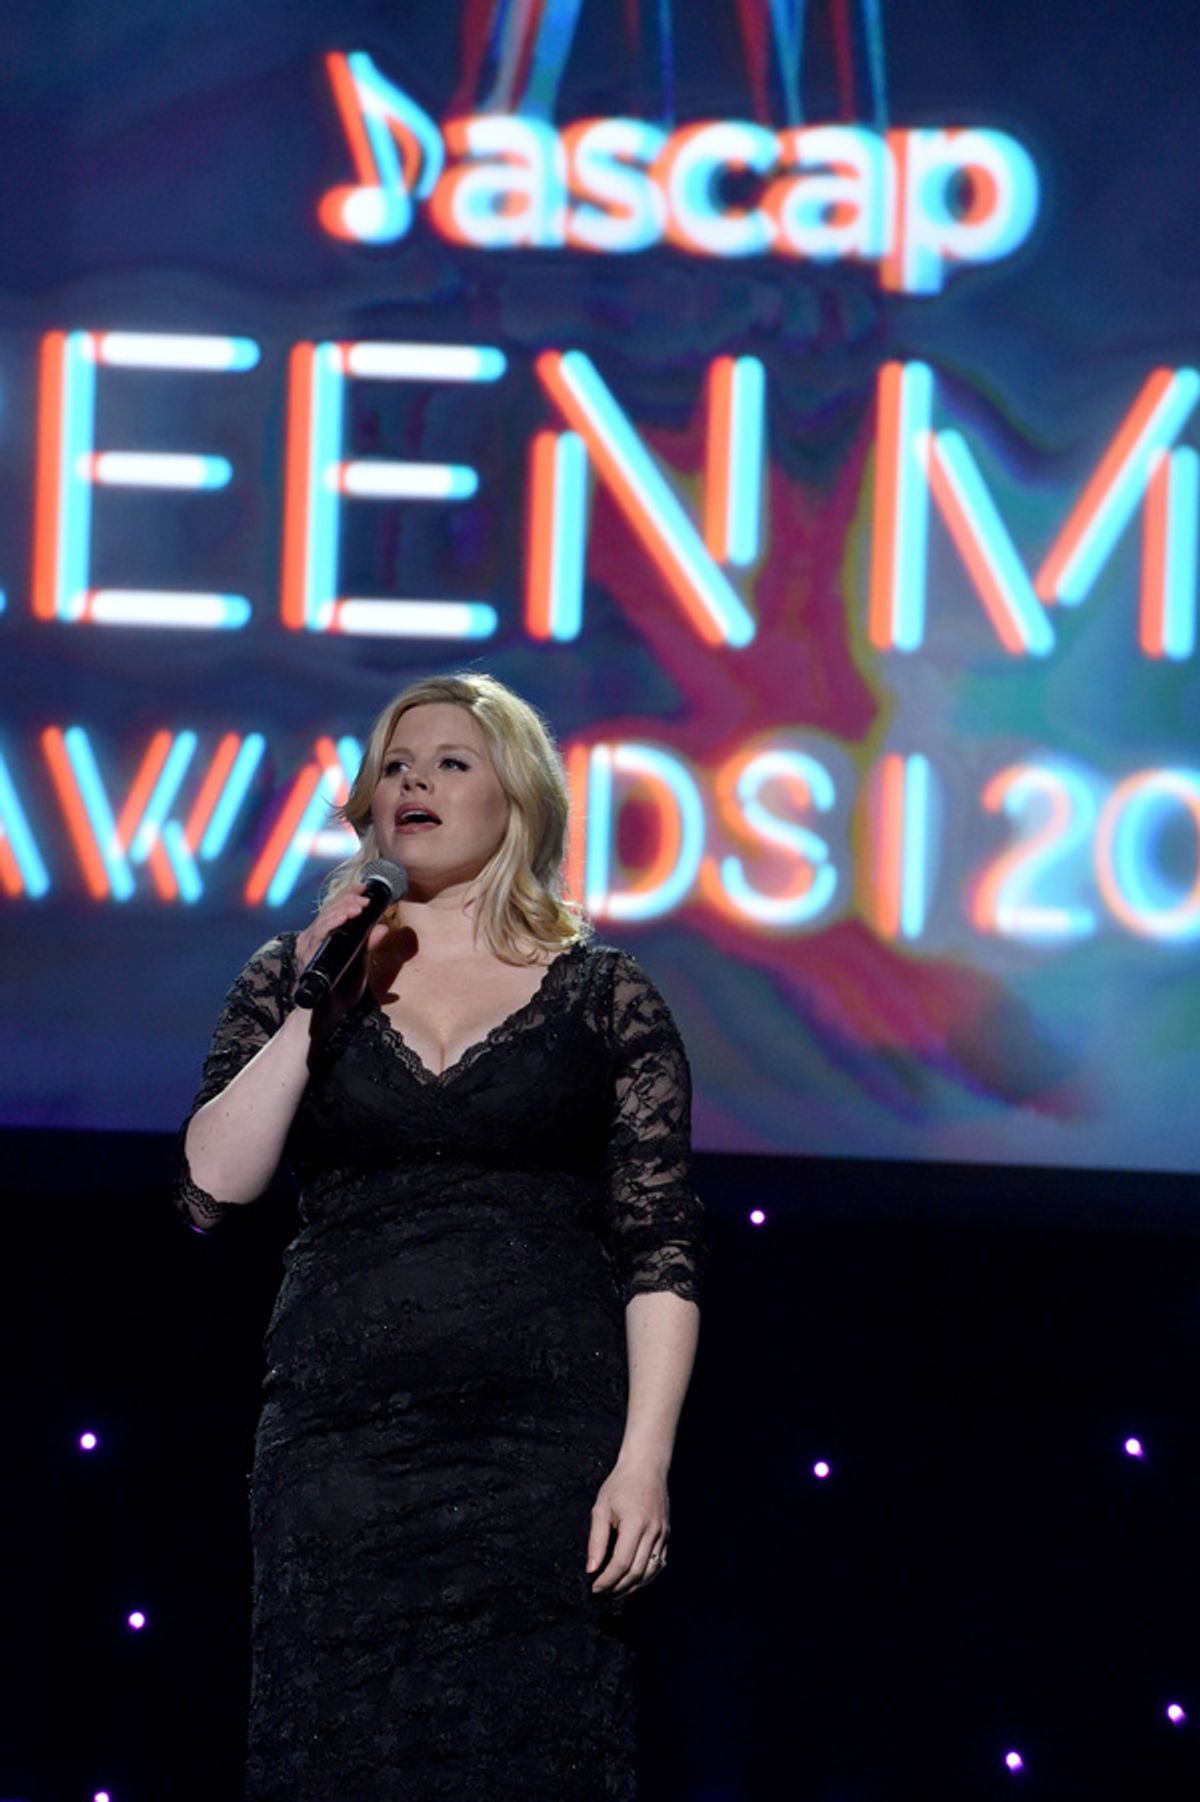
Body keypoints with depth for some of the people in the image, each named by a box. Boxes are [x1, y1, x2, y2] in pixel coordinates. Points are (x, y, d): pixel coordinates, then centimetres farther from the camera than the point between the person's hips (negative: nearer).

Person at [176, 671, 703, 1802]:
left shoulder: (603, 997, 6)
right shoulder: (294, 979, 12)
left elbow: (661, 1250, 2)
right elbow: (212, 1186, 1)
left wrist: (644, 1460, -8)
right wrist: (316, 1005, -6)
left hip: (546, 1445, -2)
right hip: (342, 1443, 2)